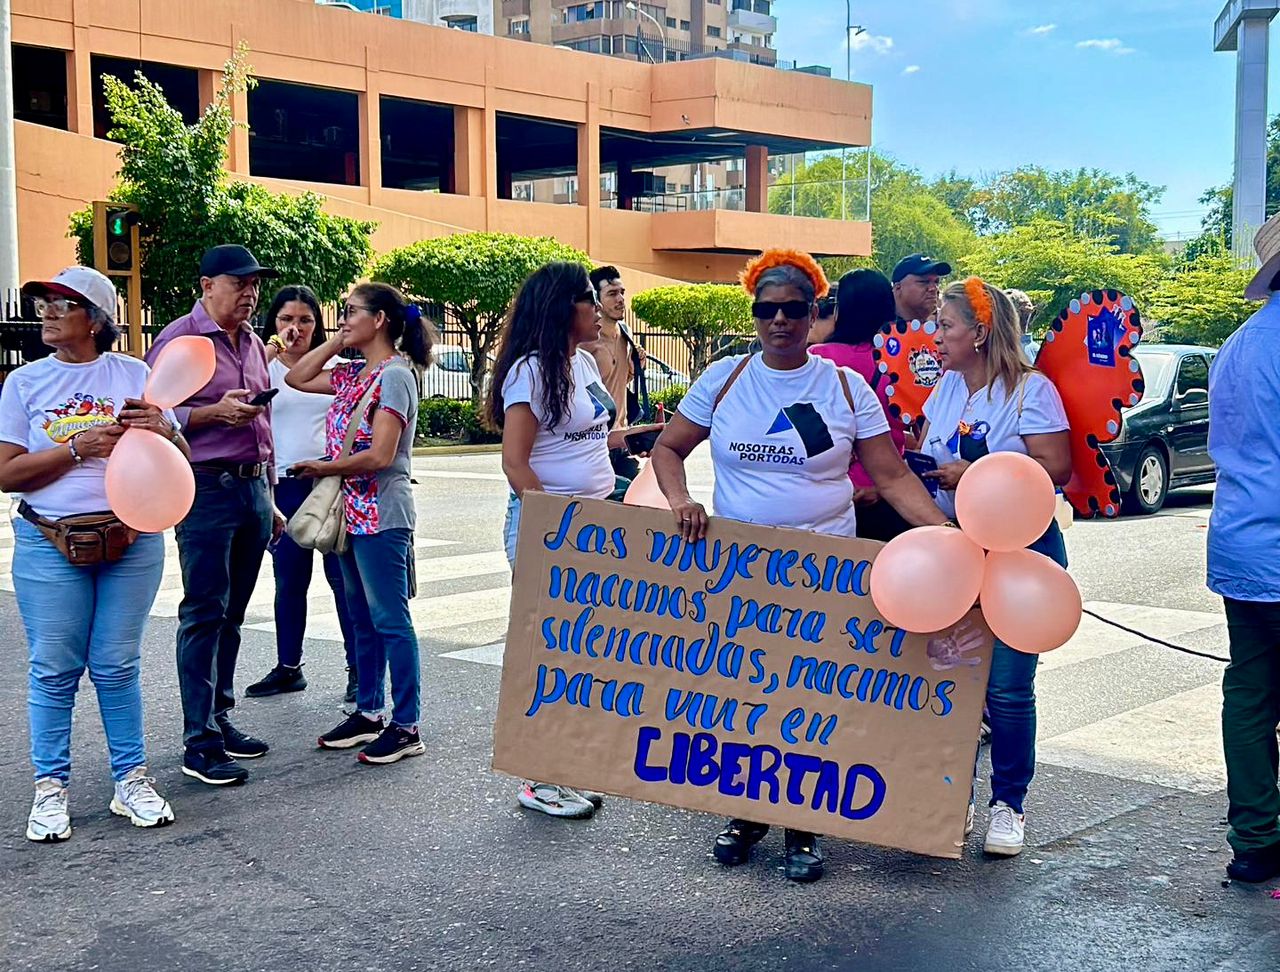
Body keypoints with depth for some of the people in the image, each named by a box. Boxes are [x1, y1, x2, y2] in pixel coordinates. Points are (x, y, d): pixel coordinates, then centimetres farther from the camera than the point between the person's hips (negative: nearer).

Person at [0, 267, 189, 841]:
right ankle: (50, 788, 13)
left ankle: (131, 781, 16)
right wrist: (78, 448, -14)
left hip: (132, 541, 0)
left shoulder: (135, 376, 6)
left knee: (118, 666, 5)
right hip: (49, 545, 0)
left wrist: (163, 432, -16)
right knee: (54, 669, 2)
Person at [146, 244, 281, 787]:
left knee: (231, 615, 11)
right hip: (206, 491, -7)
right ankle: (198, 743, -2)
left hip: (252, 489, 7)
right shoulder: (179, 340, -6)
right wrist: (214, 412, -23)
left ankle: (220, 720, 20)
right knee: (204, 615, -6)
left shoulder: (253, 344, 16)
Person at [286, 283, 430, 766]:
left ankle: (406, 727, 2)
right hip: (353, 512, 9)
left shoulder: (394, 376, -13)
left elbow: (379, 456, -20)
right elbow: (296, 379, 19)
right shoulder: (354, 374, 13)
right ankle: (369, 713, 25)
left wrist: (322, 468, -7)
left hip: (381, 516, -9)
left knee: (390, 621, -4)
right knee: (362, 620, 15)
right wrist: (336, 342, 10)